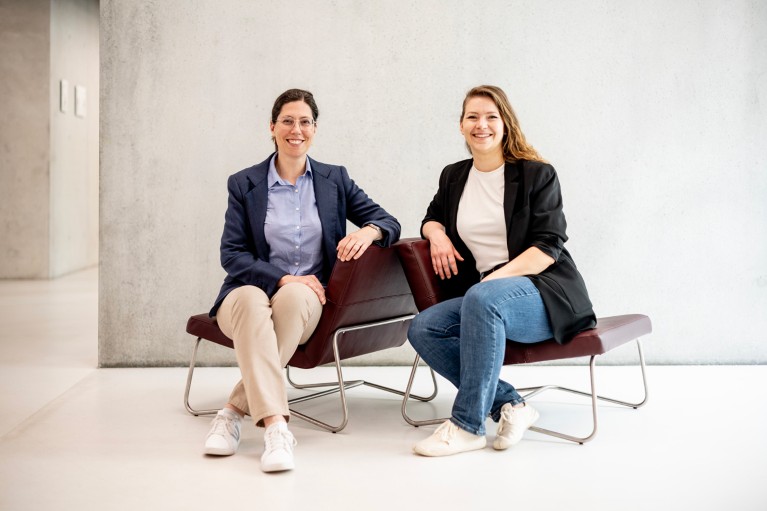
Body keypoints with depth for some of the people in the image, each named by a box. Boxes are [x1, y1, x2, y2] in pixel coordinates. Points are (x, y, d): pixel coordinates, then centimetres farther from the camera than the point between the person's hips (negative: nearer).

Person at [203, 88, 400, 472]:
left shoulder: (334, 179, 12)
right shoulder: (244, 184, 7)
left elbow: (388, 222, 9)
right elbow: (231, 254, 0)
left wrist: (369, 231, -17)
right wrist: (283, 278, -16)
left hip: (307, 298, 1)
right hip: (252, 290, -1)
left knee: (293, 298, -36)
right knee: (250, 299, -38)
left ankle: (235, 411, -31)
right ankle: (275, 425, -46)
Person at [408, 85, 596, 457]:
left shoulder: (537, 174, -1)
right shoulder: (454, 177, 15)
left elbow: (548, 248, -8)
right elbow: (432, 217, 31)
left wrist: (496, 276, -21)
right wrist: (436, 233, 5)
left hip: (545, 292, -6)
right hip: (485, 299, 6)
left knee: (482, 297, -37)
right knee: (422, 329, -20)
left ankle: (467, 425, -31)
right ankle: (509, 405, -19)